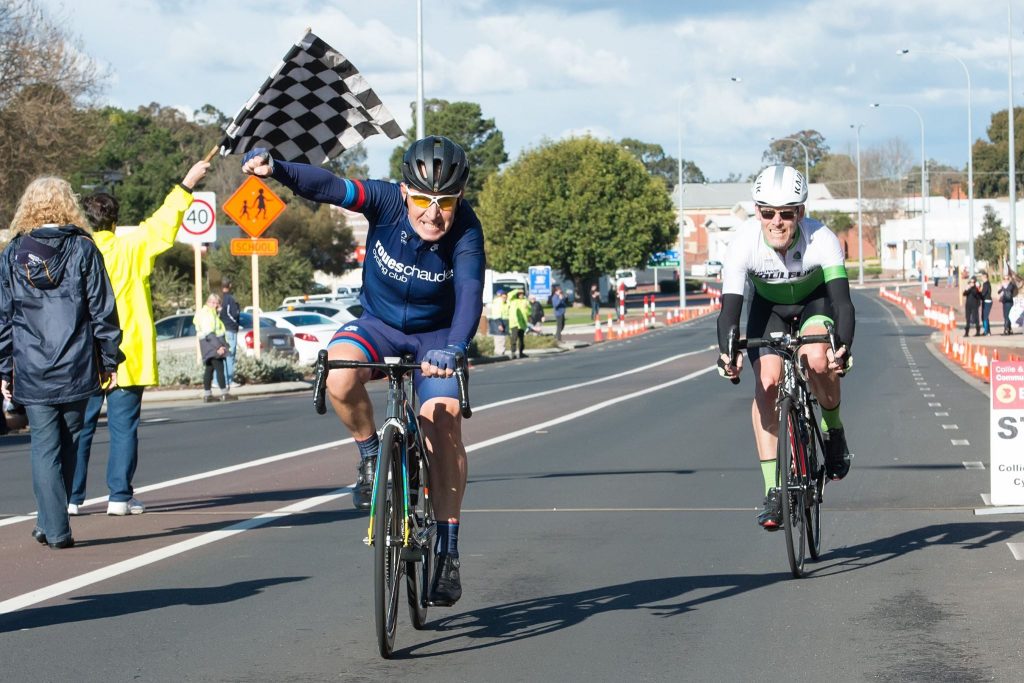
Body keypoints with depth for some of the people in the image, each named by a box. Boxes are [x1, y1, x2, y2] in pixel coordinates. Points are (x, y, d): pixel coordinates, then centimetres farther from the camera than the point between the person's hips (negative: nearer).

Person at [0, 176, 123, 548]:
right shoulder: (83, 249, -1)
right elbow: (102, 309, -2)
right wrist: (110, 360, 5)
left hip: (31, 373, 0)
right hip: (77, 369, 0)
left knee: (44, 445, 3)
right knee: (68, 443, 12)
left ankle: (55, 528, -3)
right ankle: (52, 523, 19)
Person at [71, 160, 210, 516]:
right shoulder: (129, 250, -5)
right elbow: (164, 224, 4)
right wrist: (186, 185, 13)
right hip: (127, 359, -1)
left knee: (79, 429, 6)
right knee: (123, 428, 3)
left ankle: (70, 497, 6)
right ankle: (120, 496, 1)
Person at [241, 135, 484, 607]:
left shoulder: (465, 232, -26)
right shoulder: (386, 202, -22)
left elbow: (470, 294, -39)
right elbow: (327, 186, -33)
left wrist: (452, 349, -57)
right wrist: (274, 168, -52)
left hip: (435, 335, -1)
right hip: (377, 323, 1)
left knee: (443, 425, -20)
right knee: (341, 378, -32)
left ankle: (448, 550, -10)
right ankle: (371, 457, -3)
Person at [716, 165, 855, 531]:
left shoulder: (822, 240, -33)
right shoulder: (743, 244, -30)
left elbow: (842, 300, -39)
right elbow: (730, 306, -32)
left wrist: (843, 347, -57)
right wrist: (727, 353, -50)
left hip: (815, 301, -1)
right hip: (768, 306, 1)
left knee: (818, 361, -31)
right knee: (766, 383, -18)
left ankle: (834, 431, 0)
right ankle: (773, 491, -14)